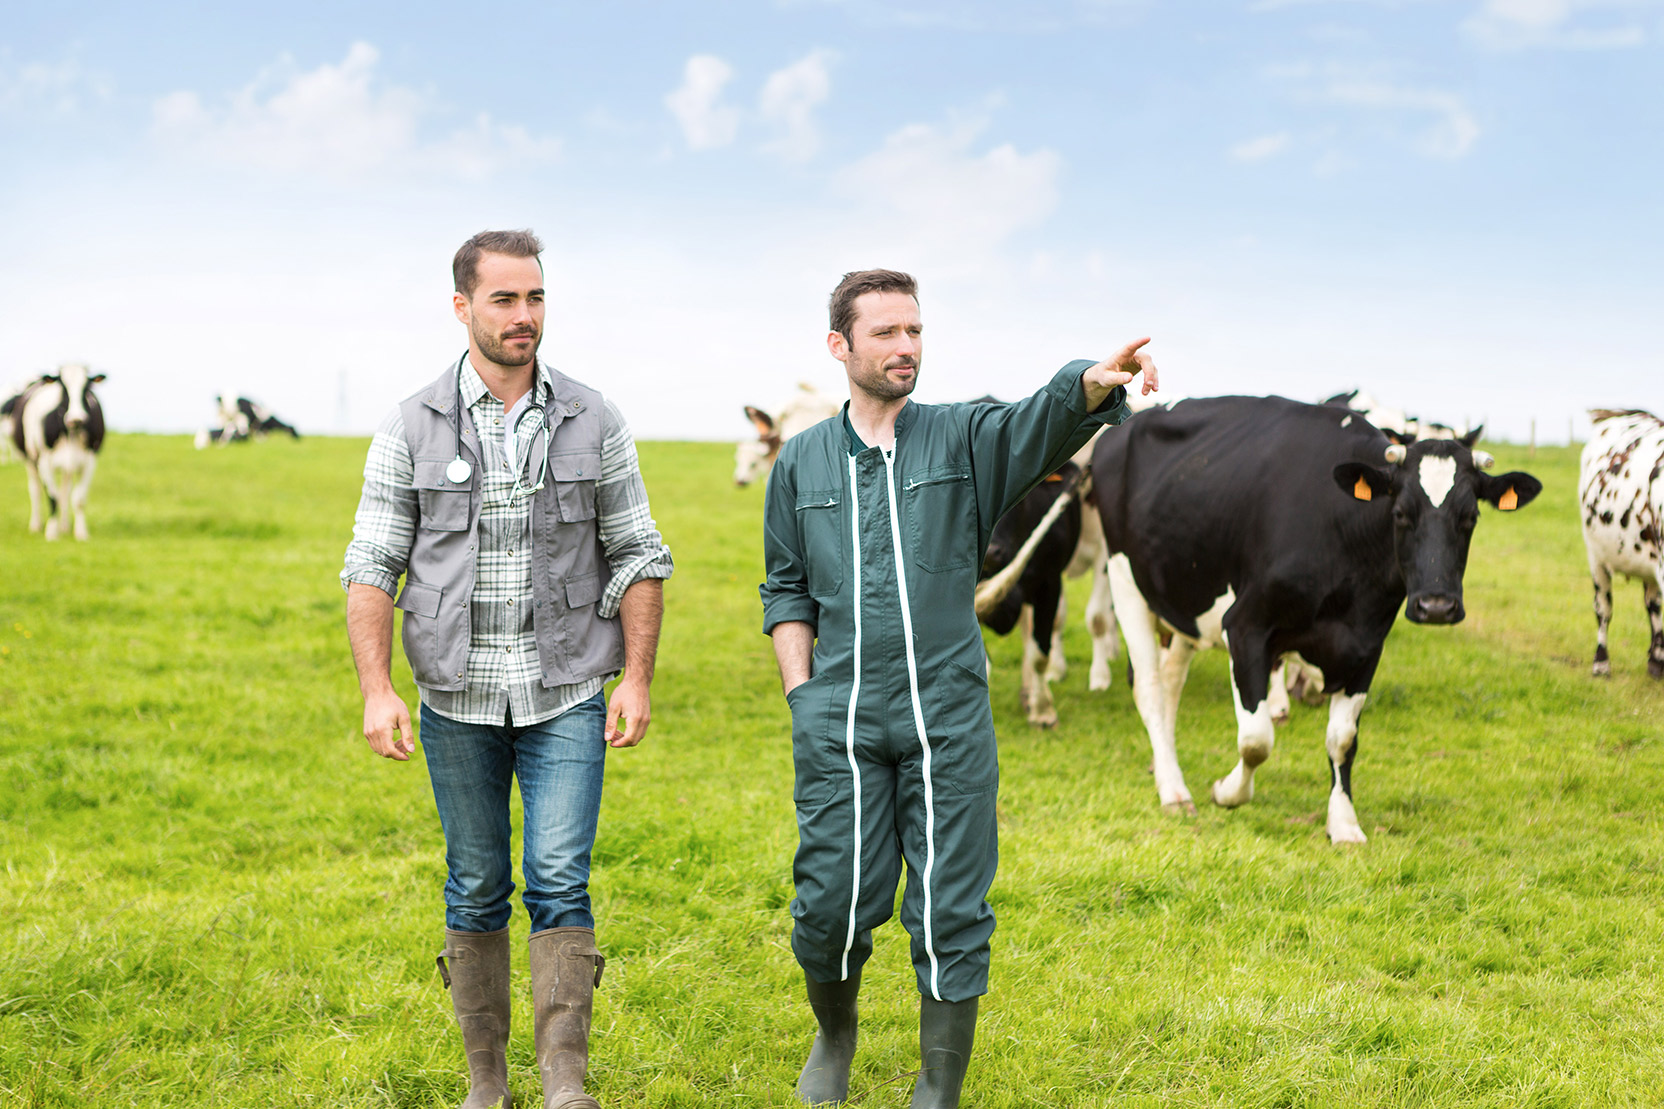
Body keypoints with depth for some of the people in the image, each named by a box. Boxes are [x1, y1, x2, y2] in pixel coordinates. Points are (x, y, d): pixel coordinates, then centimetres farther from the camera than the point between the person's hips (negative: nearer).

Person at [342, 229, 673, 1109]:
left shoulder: (592, 422, 1)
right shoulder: (411, 429, -1)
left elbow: (636, 558, 5)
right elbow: (372, 566, -1)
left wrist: (637, 679, -3)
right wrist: (377, 691, -11)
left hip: (566, 696, 0)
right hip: (458, 698, 1)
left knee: (560, 881, -9)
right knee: (476, 890, 9)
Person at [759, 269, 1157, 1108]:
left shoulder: (963, 438, 4)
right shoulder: (802, 461, 10)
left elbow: (1045, 419, -17)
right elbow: (786, 590, 16)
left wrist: (1097, 381, -40)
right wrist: (800, 695, 4)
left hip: (948, 719, -1)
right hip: (839, 718, 1)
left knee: (951, 914, 0)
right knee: (833, 905, 0)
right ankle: (835, 1035, 30)